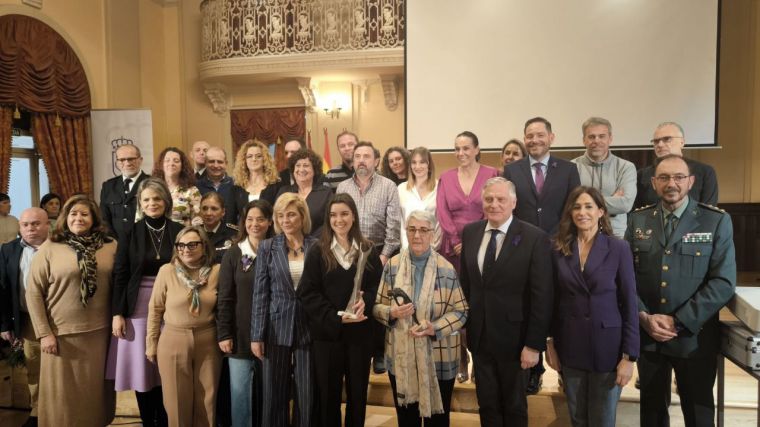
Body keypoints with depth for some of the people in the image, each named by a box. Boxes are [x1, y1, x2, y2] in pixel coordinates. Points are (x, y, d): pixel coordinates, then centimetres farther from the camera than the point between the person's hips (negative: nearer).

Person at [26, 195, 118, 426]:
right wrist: (44, 333, -6)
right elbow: (33, 292, -3)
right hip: (62, 334, -2)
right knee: (64, 394, 9)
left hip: (100, 332, 2)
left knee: (96, 389, 14)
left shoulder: (111, 247, 2)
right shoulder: (49, 248, -3)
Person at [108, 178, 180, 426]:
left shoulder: (178, 231, 1)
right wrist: (117, 313, -6)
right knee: (141, 367, 6)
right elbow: (119, 275, -1)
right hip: (138, 309, 0)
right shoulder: (131, 233, 0)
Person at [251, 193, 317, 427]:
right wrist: (256, 335, -3)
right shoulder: (267, 247, 1)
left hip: (308, 329, 0)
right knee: (275, 394, 9)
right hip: (277, 329, 0)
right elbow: (260, 294, 0)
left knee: (307, 395, 7)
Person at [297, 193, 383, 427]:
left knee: (358, 392, 11)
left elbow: (377, 286, 2)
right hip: (327, 332, -1)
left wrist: (365, 302, -20)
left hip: (360, 332, 2)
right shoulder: (318, 252, -1)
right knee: (328, 393, 9)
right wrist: (336, 316, -17)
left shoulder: (368, 251, 5)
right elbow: (307, 293, -7)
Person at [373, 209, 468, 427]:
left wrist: (435, 328, -20)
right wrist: (392, 313, -17)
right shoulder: (392, 265, -1)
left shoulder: (446, 269, -7)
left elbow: (461, 311, -5)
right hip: (400, 356, 2)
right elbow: (377, 305, 4)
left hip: (438, 358, -1)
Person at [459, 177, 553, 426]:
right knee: (487, 405, 19)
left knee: (514, 406, 18)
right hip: (479, 336, 4)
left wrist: (534, 344, -14)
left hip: (514, 338, -3)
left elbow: (542, 297, -14)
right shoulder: (470, 232, 0)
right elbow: (465, 282, 7)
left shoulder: (534, 238, -14)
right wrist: (464, 326, 6)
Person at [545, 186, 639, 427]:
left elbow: (630, 305, -7)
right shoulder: (559, 249, 1)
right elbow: (553, 300, 5)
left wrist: (629, 356, -9)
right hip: (570, 347, 2)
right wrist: (550, 342, 5)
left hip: (607, 347, -2)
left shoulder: (619, 248, -6)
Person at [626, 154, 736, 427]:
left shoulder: (717, 221, -5)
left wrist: (679, 322, -16)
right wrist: (644, 317, -12)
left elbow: (723, 282, -11)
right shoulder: (638, 220, 3)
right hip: (647, 334, 2)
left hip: (695, 336, -2)